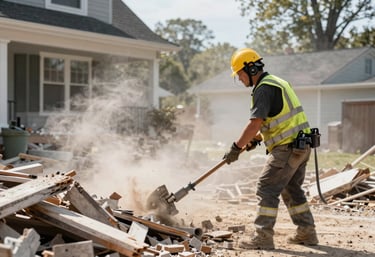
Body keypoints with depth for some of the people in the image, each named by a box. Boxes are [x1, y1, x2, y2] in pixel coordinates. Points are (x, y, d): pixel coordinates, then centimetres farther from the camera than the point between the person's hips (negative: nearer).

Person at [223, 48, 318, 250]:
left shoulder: (264, 88, -14)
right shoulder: (276, 82, 18)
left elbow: (255, 123, -22)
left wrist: (236, 148, -16)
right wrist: (254, 138, 19)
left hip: (287, 148, -10)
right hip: (301, 146, 10)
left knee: (266, 188, -6)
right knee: (291, 189, 19)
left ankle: (263, 238, -5)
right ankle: (307, 233, 24)